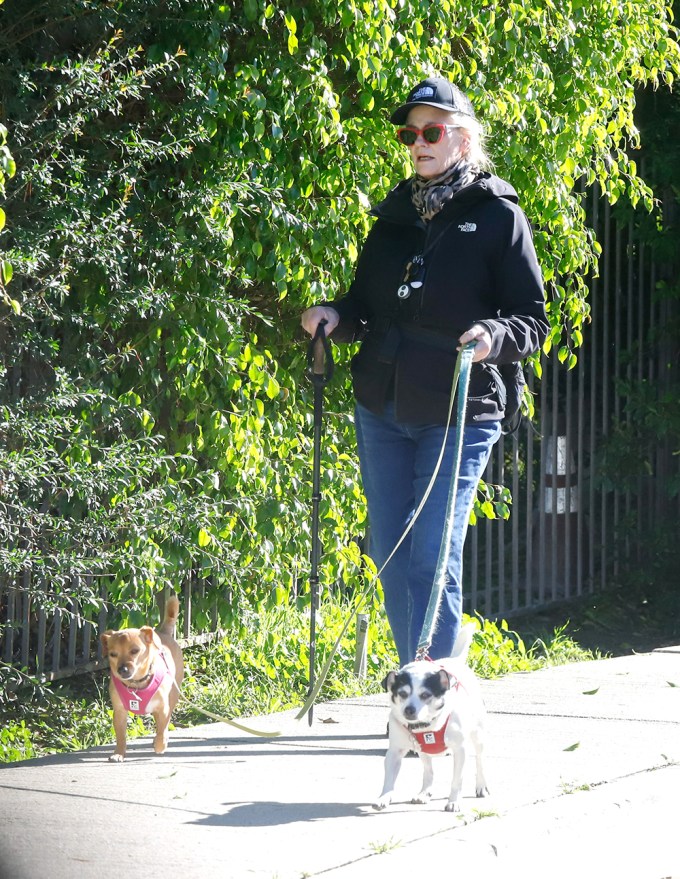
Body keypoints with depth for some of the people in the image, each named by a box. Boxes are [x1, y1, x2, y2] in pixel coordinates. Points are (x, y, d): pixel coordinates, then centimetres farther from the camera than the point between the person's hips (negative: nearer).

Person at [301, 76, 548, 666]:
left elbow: (533, 320, -4)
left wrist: (493, 337, -24)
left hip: (458, 416, -6)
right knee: (390, 556, 10)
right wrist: (336, 317, -1)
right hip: (381, 412, 6)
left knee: (433, 558, -11)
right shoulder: (395, 214, 13)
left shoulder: (499, 217, -3)